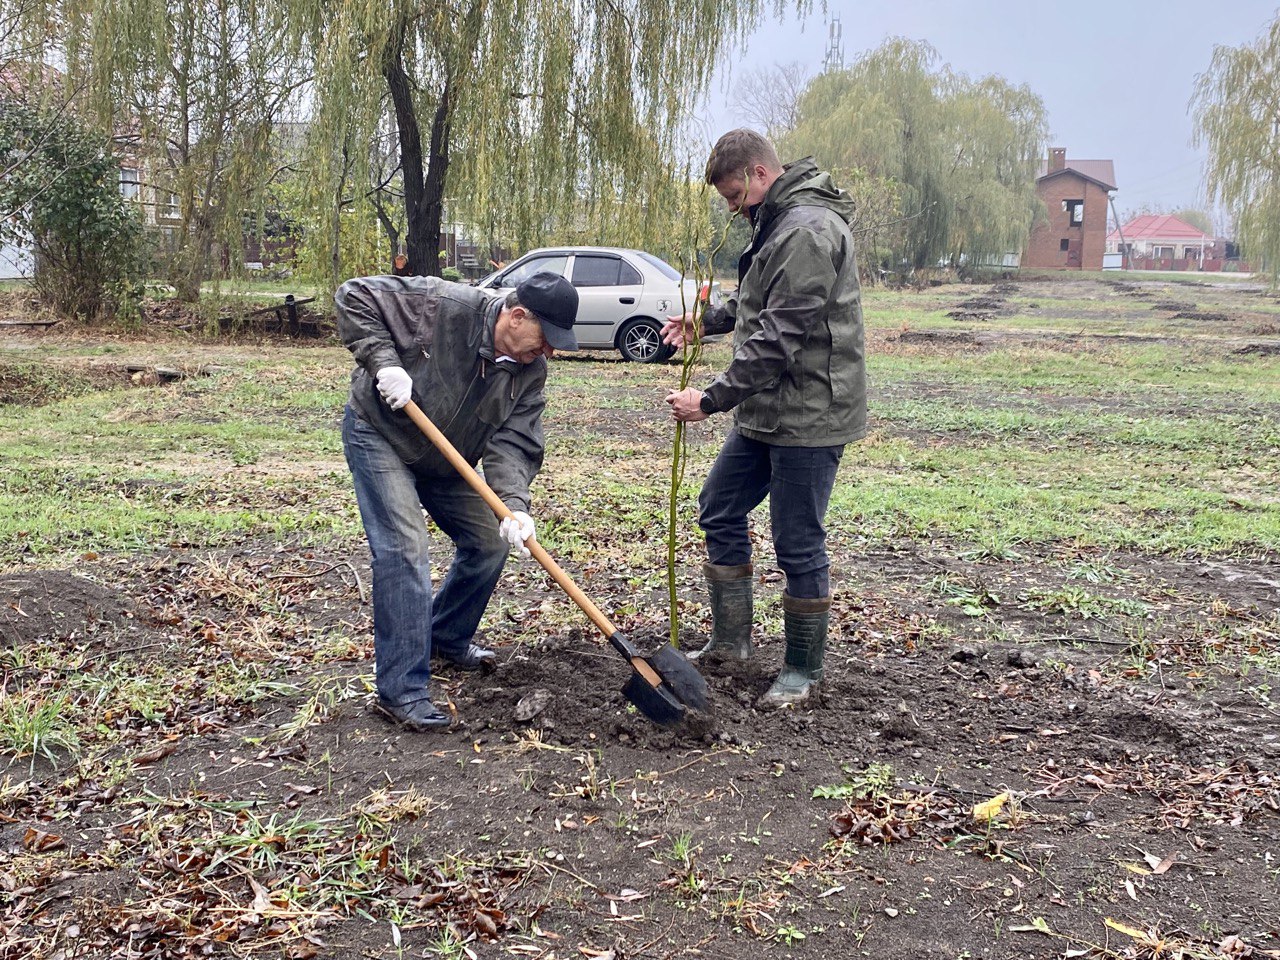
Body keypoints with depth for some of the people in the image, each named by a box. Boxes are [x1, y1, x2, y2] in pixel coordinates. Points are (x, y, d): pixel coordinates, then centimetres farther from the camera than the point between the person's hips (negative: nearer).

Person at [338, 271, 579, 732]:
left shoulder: (530, 371, -12)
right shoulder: (440, 305, -28)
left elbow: (513, 444, -18)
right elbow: (354, 298, -22)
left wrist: (514, 504, -34)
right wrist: (383, 361, -34)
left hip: (445, 460, 7)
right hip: (380, 435, -7)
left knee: (490, 541, 8)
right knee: (404, 548, -18)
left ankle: (448, 640, 32)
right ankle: (401, 690, -13)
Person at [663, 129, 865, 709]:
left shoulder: (808, 231, -20)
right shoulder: (777, 224, 14)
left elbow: (778, 340, -25)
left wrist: (711, 400, -22)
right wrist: (706, 321, 12)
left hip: (809, 415, -11)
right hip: (766, 411, 11)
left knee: (798, 545, -2)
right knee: (719, 511, 16)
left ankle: (803, 672, 14)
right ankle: (730, 641, 29)